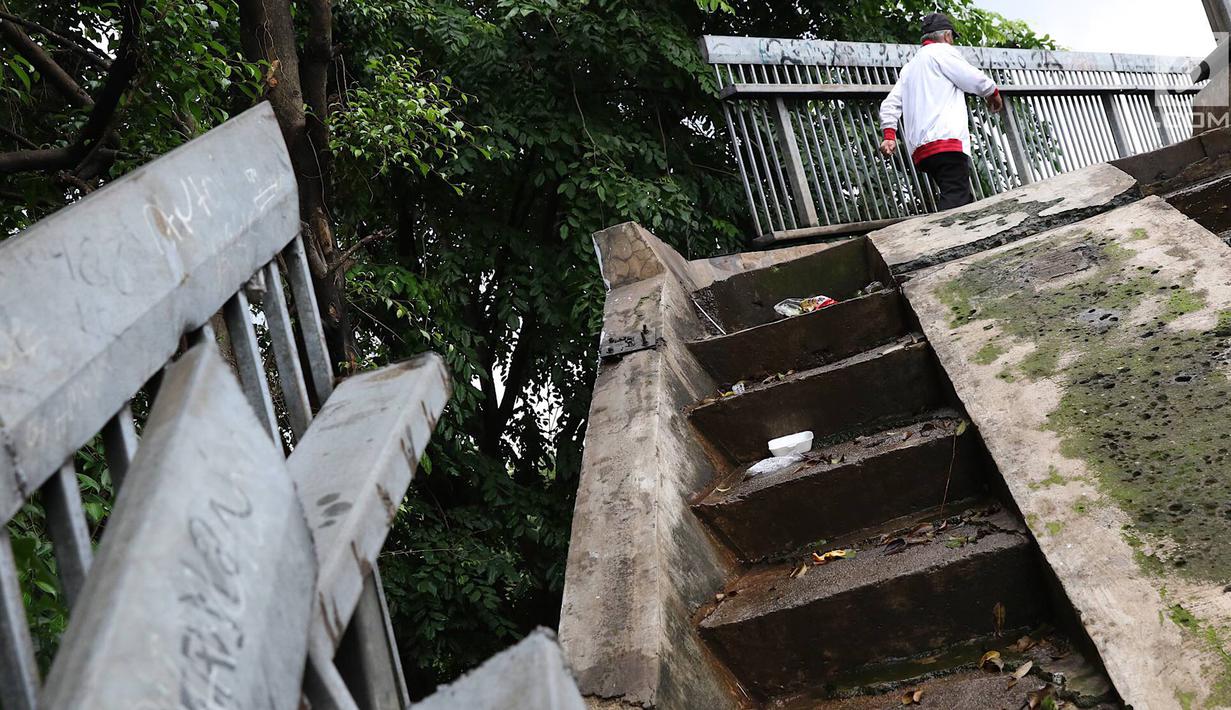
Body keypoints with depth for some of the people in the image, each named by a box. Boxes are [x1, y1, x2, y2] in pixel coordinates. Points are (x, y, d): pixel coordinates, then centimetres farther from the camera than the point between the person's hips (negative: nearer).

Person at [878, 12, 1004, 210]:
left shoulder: (909, 67, 30)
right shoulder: (942, 51, 5)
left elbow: (890, 104, 20)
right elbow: (976, 80, 0)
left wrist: (889, 135, 9)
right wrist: (993, 93, 20)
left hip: (920, 149, 8)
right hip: (946, 140, -8)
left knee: (965, 201, 8)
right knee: (956, 200, -19)